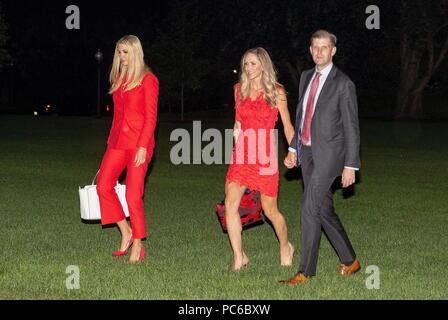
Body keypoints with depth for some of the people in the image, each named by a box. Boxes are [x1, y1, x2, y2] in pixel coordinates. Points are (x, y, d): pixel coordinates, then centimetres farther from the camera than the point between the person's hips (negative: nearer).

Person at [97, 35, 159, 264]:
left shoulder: (147, 80, -5)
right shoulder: (119, 78, 15)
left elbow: (150, 117, -10)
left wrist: (142, 146, -17)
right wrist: (111, 140, 15)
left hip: (139, 143, -7)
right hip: (118, 141, 7)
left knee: (133, 196, -6)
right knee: (103, 186, -1)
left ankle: (138, 246, 5)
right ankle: (126, 233, 14)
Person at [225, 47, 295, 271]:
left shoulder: (276, 92, -1)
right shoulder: (239, 89, 10)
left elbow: (287, 126, 3)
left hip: (265, 156, -3)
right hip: (242, 155, 3)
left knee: (270, 210, 5)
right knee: (230, 204, -13)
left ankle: (285, 247, 32)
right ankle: (239, 257, -6)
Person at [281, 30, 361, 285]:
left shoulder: (343, 84, -9)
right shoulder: (307, 77, 13)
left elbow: (351, 127, -9)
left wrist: (350, 165, -11)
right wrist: (293, 148, 14)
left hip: (328, 153, -7)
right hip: (306, 151, 7)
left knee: (310, 208, -13)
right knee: (324, 209, 12)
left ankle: (306, 271, -7)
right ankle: (350, 261, 26)